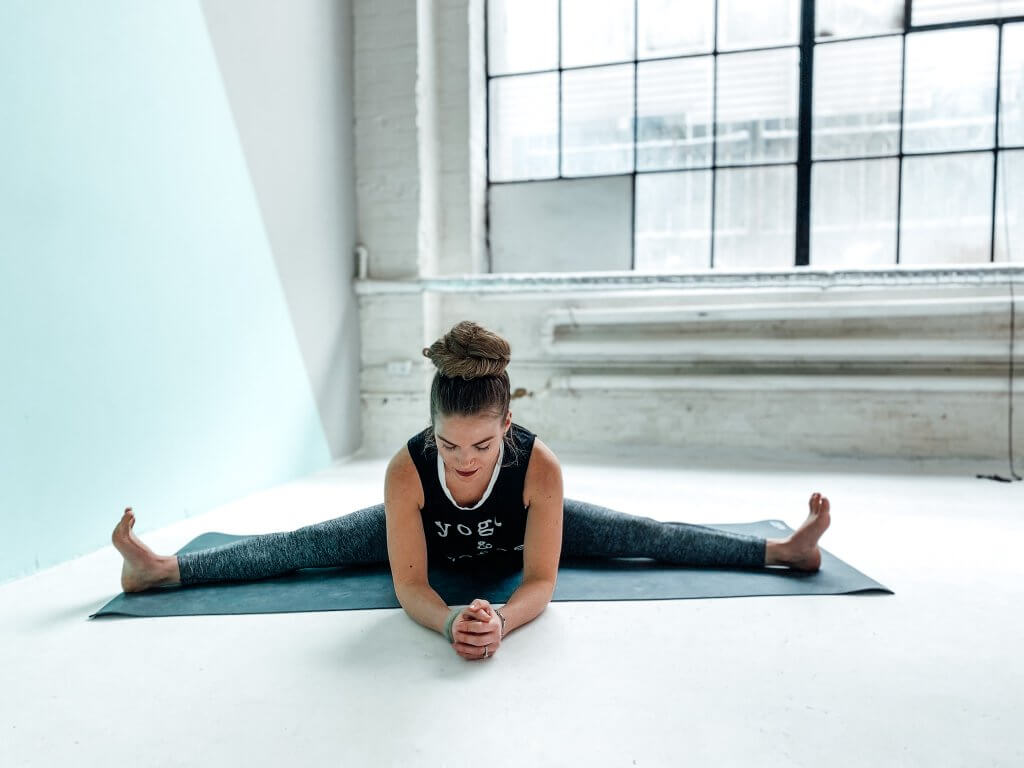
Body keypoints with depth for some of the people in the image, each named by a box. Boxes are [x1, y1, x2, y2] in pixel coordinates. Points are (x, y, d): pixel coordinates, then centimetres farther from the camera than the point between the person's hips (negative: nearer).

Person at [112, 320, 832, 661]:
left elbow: (541, 581, -38)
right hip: (426, 530, 1)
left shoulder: (541, 466, -43)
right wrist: (451, 622, -56)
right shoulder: (407, 470, -41)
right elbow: (408, 583, -35)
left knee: (645, 535, -5)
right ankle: (162, 567, 11)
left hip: (523, 531, 0)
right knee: (306, 545, -3)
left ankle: (784, 547, 8)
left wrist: (502, 620, -59)